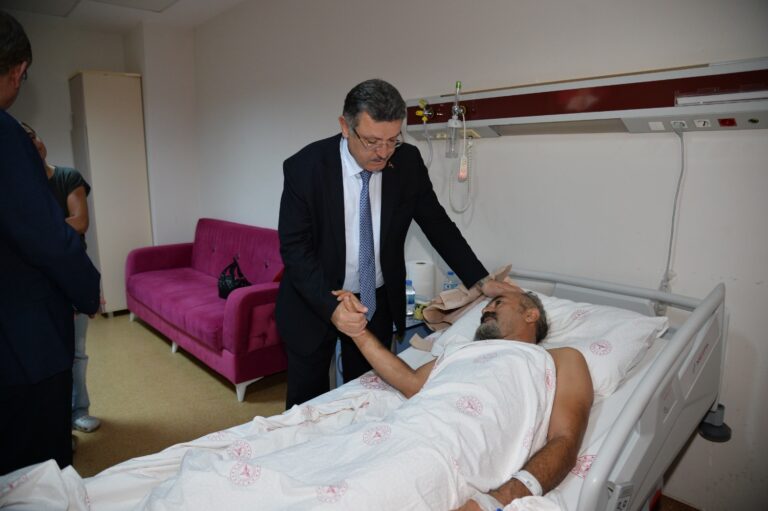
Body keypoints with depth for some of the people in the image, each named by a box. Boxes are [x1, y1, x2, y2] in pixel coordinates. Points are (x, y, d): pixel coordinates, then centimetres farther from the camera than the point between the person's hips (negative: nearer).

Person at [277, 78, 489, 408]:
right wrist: (331, 308, -32)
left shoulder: (408, 162, -11)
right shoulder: (304, 167, -19)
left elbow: (438, 226, -2)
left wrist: (482, 282, -10)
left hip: (378, 303, 3)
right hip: (315, 301, -2)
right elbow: (294, 247, -19)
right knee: (307, 402, 14)